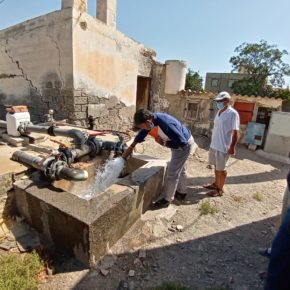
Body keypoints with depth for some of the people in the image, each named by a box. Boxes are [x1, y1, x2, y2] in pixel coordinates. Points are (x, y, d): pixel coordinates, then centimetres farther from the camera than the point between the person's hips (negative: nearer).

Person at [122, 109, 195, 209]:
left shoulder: (165, 124, -38)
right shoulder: (152, 119, -11)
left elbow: (182, 142, -33)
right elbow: (142, 133, 5)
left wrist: (165, 143, -22)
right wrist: (131, 147, 9)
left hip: (185, 145, -9)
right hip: (179, 142, 9)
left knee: (172, 172, -1)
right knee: (180, 168, 23)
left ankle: (167, 199, 17)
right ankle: (181, 192, 43)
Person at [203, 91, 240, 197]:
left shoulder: (233, 113, -15)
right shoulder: (219, 112, 10)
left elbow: (236, 132, -18)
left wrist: (232, 146, -21)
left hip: (223, 146, -8)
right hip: (214, 144, 8)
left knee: (221, 168, 4)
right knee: (216, 166, 19)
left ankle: (220, 189, 19)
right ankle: (216, 184, 35)